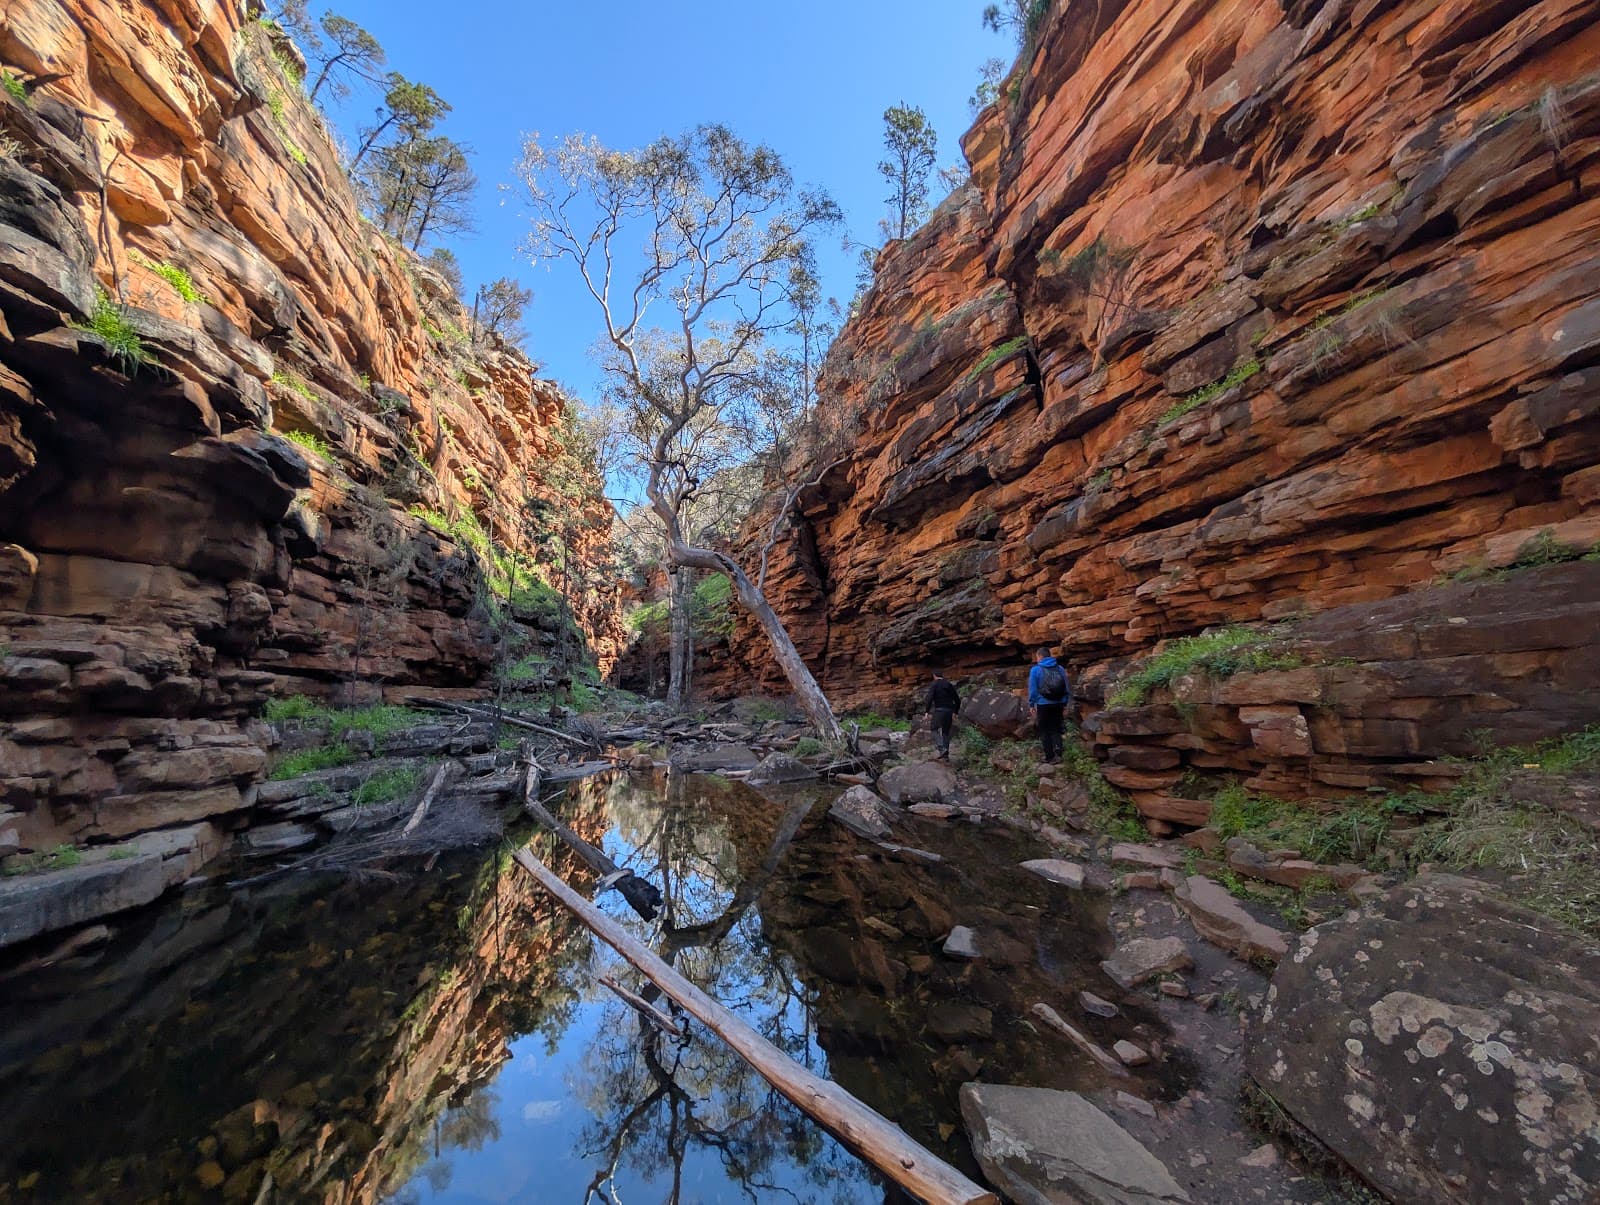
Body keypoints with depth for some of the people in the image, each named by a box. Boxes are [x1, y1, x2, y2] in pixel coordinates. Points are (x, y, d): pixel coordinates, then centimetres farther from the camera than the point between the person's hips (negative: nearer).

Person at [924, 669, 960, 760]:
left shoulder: (934, 685, -2)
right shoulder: (950, 685, 15)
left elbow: (930, 698, -16)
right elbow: (958, 701, 15)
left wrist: (927, 712, -12)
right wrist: (955, 713, 22)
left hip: (939, 711, -5)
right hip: (949, 711, 5)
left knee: (935, 730, 7)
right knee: (946, 732, 13)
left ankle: (942, 748, -14)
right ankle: (945, 755, 10)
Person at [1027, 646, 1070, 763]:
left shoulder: (1035, 670, -9)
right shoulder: (1060, 669, 4)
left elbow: (1032, 689, -9)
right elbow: (1067, 688, 9)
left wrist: (1031, 705, 1)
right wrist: (1065, 704, 16)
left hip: (1043, 705, -4)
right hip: (1058, 704, 4)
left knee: (1044, 731, 8)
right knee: (1056, 729, 14)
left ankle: (1049, 756, 10)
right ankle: (1058, 752, -1)